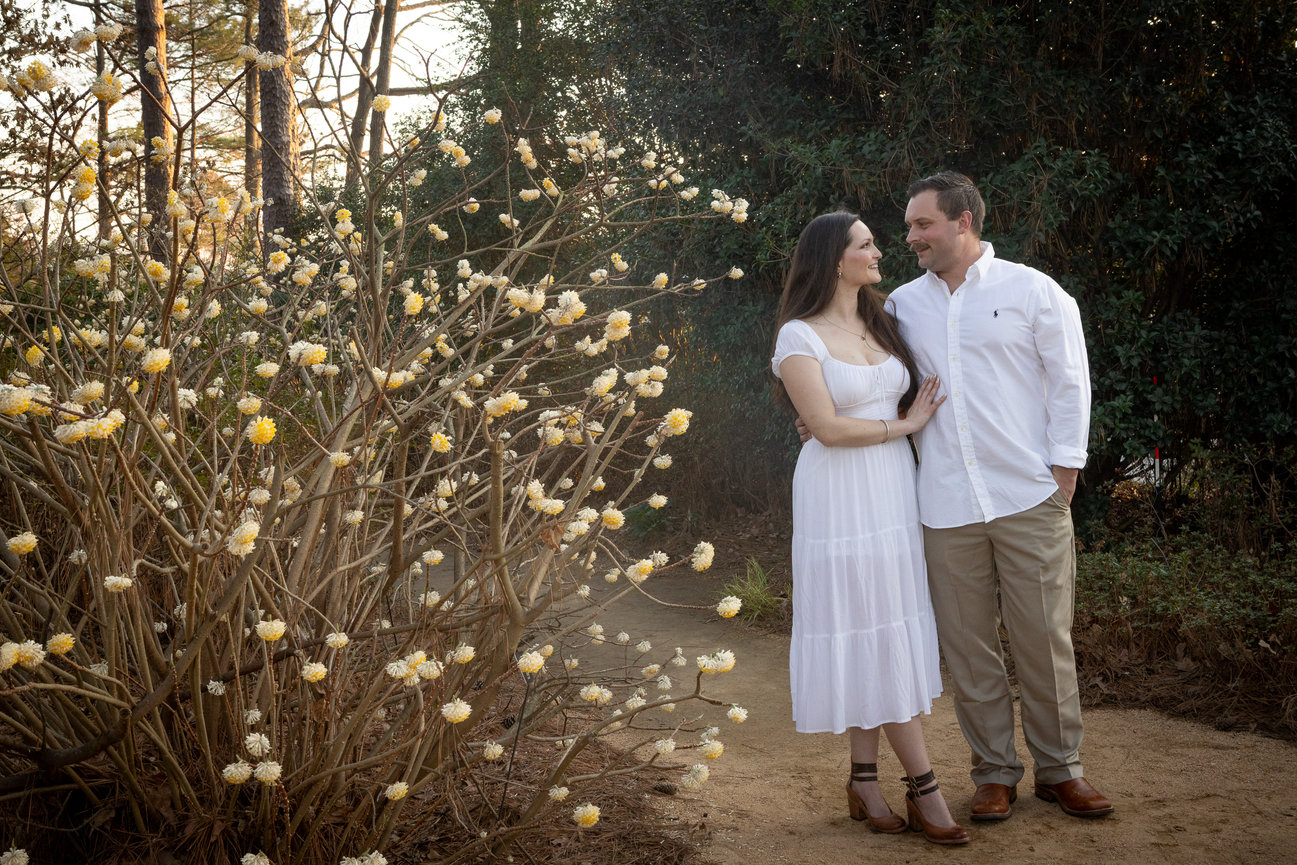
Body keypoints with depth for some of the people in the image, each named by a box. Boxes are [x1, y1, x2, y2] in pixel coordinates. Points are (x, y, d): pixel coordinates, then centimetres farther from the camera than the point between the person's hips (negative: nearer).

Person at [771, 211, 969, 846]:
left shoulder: (881, 324, 13)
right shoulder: (800, 336, -7)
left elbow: (911, 399, 22)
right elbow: (827, 427, -14)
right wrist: (905, 423, -7)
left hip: (894, 489, 7)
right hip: (841, 497, -6)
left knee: (881, 634, 6)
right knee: (868, 633, -3)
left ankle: (865, 778, 14)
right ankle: (923, 786, 2)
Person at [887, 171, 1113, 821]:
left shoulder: (1032, 290, 2)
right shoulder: (902, 305, 12)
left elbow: (1069, 381, 3)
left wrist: (1064, 468, -4)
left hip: (1029, 498, -3)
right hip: (946, 508, 3)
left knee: (1043, 638, 2)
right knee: (968, 645, 5)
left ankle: (1058, 769, 17)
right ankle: (995, 772, 18)